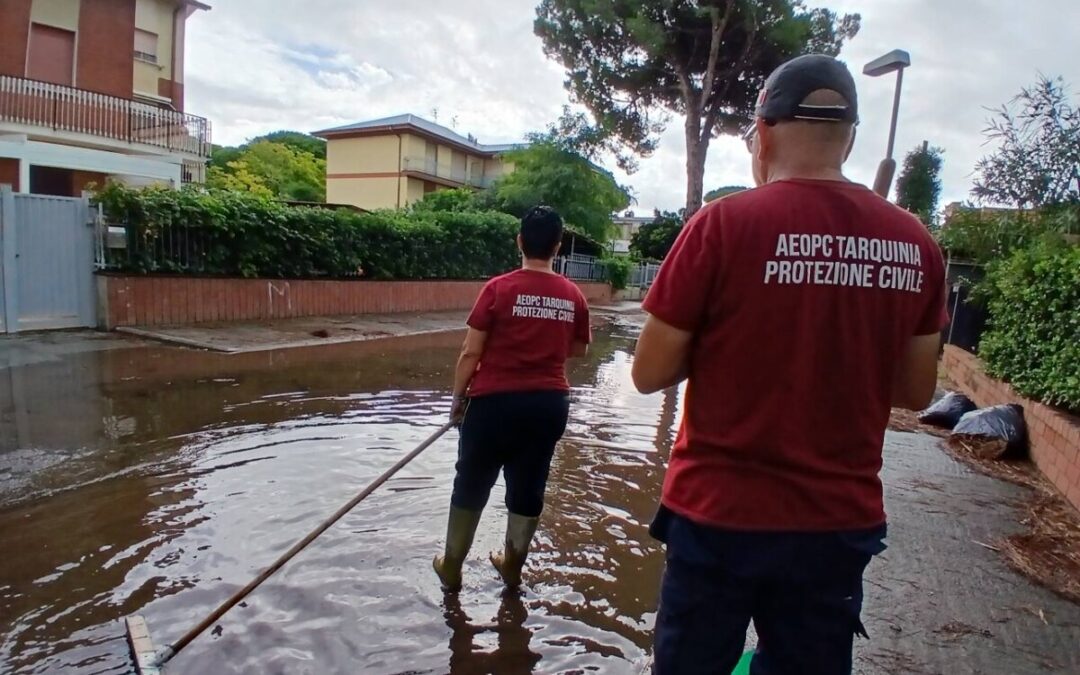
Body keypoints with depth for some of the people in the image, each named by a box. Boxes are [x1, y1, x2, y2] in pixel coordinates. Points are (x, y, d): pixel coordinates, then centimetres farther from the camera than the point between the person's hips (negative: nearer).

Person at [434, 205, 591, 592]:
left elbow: (471, 352, -10)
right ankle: (512, 566, 32)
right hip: (550, 403, 3)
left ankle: (451, 568, 27)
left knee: (471, 485, 13)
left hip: (496, 401, -3)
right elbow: (579, 350, 12)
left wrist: (458, 397, 2)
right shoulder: (573, 296, -1)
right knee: (528, 489, 16)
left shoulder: (499, 289, -11)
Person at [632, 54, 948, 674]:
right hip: (842, 521, 4)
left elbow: (650, 373, -11)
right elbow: (916, 391, 7)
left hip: (720, 513, -4)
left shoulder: (726, 223, -15)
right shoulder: (916, 244, -1)